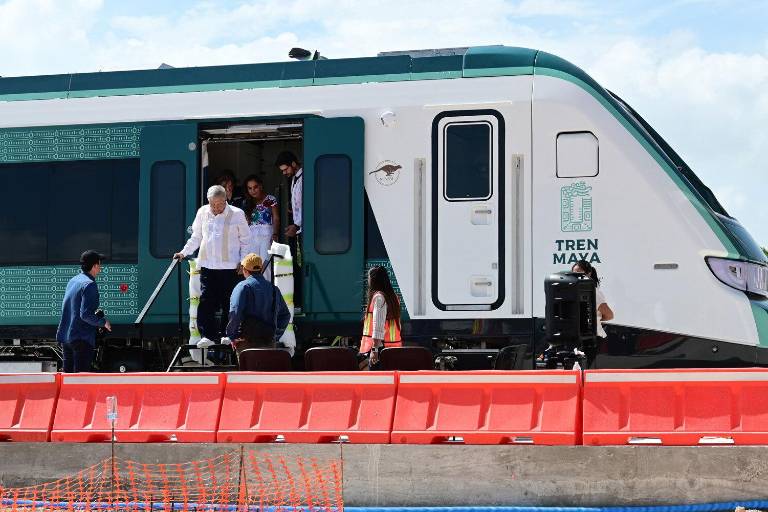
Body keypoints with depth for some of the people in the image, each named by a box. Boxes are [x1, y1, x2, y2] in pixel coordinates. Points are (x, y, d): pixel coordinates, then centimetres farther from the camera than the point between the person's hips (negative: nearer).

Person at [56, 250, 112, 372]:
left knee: (68, 374, 14)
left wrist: (95, 313, 23)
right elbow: (86, 314, -21)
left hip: (65, 336, 9)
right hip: (82, 339, -9)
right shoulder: (89, 284, -14)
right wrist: (103, 322, -6)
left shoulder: (73, 281, 13)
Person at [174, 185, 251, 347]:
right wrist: (184, 252, 9)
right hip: (207, 265, 2)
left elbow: (245, 240, 4)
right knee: (206, 302, -4)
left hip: (230, 266, -2)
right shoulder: (202, 212, 7)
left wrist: (243, 261, -4)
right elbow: (196, 237, 19)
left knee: (229, 303, 1)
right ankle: (208, 335, -2)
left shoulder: (236, 214, -2)